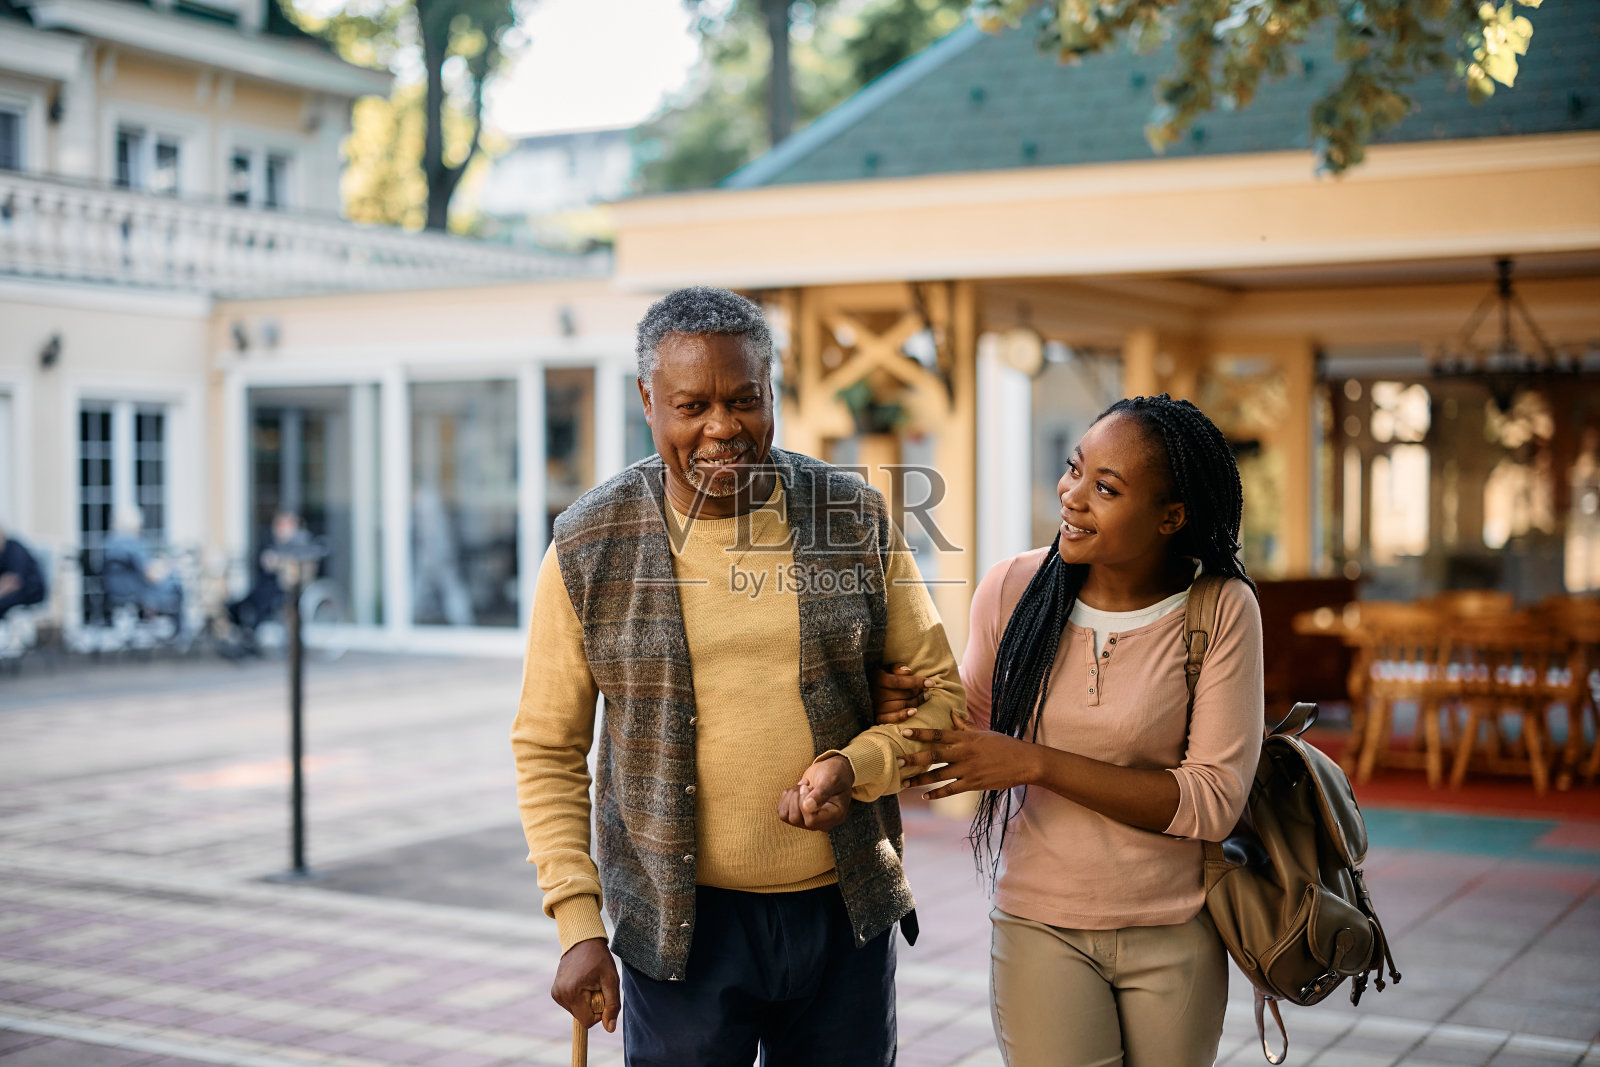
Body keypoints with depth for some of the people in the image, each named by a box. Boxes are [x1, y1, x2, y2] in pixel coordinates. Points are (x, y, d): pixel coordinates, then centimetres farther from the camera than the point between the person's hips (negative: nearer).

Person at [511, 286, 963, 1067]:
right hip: (682, 922, -2)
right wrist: (578, 922, -7)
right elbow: (548, 748, 0)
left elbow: (940, 691, 3)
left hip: (848, 908, 2)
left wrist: (857, 767, -17)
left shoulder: (854, 519, -2)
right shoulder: (589, 549, -6)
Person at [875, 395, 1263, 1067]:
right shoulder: (1013, 589, -6)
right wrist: (910, 705, -13)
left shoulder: (1222, 609, -13)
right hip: (1040, 927, 1)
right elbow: (976, 729, 10)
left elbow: (1213, 800, -16)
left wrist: (1035, 762, -22)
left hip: (1175, 935, 0)